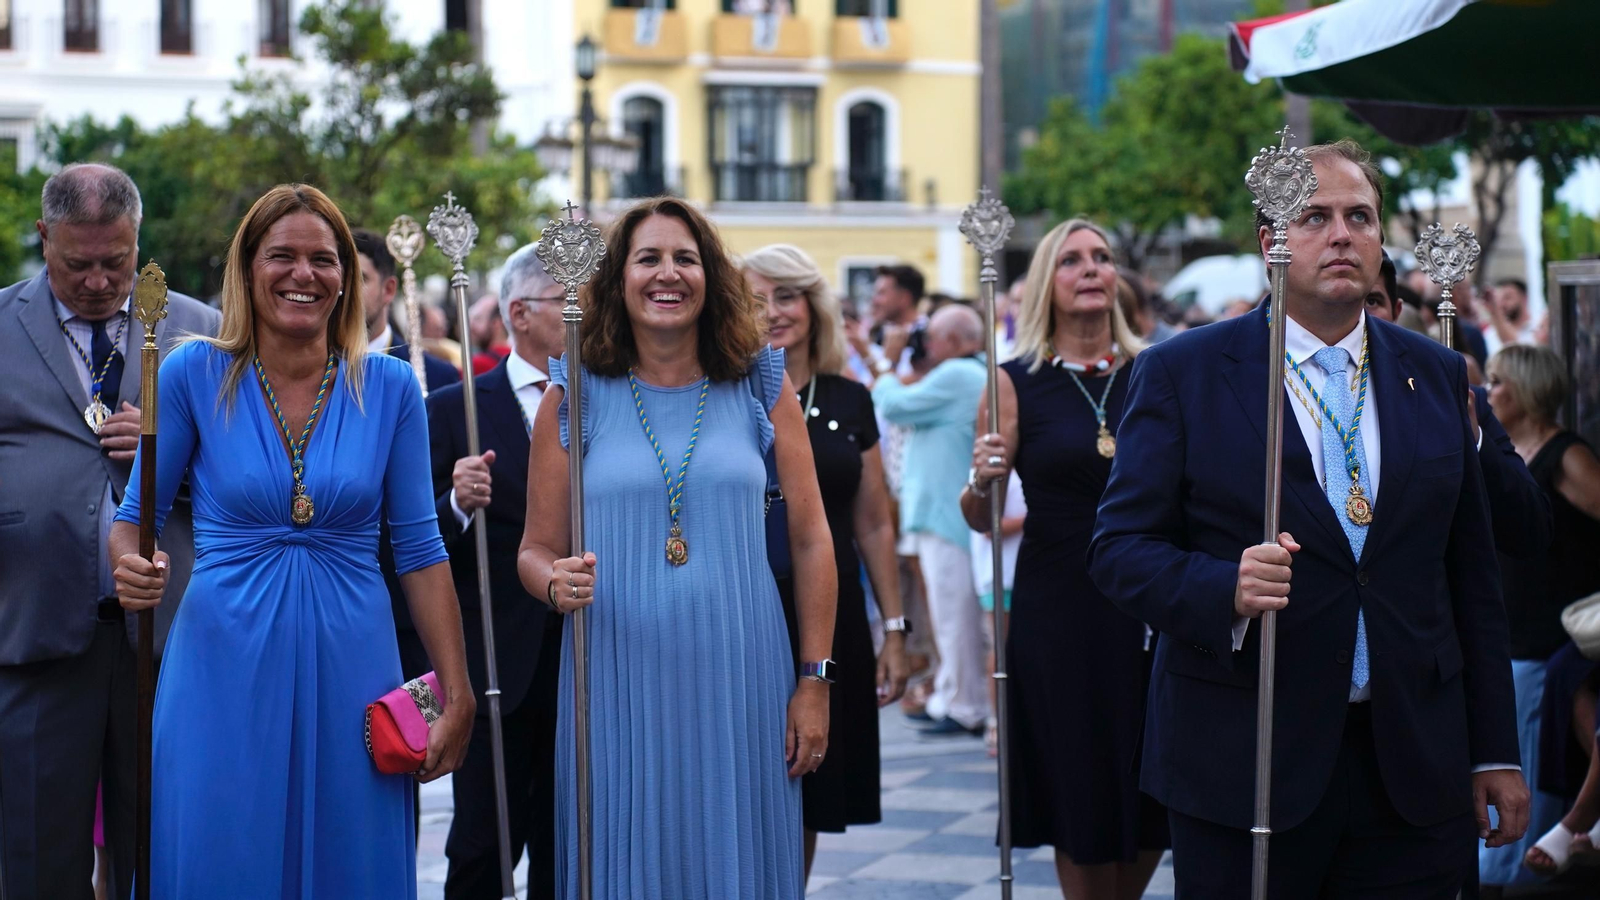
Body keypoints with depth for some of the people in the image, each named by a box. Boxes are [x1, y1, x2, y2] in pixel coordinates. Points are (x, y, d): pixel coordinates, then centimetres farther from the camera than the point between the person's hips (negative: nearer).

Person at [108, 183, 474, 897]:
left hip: (348, 672, 1)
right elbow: (135, 515, 4)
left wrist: (456, 695, 1)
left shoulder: (389, 387, 2)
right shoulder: (194, 375, -2)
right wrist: (131, 567, -20)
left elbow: (418, 548, 4)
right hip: (224, 671, -1)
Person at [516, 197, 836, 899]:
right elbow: (536, 551, 7)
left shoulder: (761, 388, 5)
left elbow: (811, 540, 6)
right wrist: (557, 583, -17)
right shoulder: (574, 398, 3)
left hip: (739, 679, 1)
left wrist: (815, 681, 1)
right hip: (619, 681, 0)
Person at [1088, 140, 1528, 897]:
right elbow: (1120, 547, -4)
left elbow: (1471, 574, 12)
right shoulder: (1181, 373, 0)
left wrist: (1495, 752, 10)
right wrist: (1224, 589, -24)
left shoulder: (1437, 376, 11)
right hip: (1242, 769, -3)